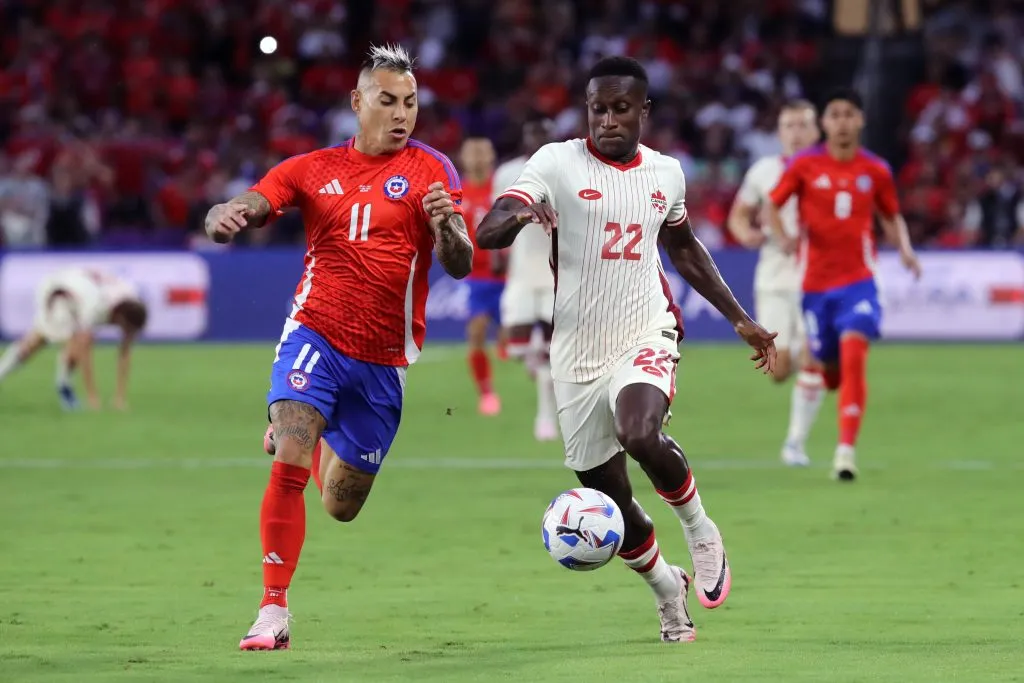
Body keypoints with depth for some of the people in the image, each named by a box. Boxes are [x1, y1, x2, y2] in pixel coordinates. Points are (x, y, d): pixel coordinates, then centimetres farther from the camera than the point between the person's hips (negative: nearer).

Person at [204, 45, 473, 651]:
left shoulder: (431, 170, 0)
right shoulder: (314, 168, 4)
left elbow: (461, 266, -6)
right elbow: (245, 210, -4)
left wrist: (446, 226, -29)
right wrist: (225, 218, -29)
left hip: (385, 361, 1)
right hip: (315, 335, -1)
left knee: (342, 507, 12)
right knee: (288, 466, -24)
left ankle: (320, 439, 47)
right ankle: (274, 611, -18)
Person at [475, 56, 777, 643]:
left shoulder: (666, 172, 5)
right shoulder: (558, 163, -7)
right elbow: (487, 234, -17)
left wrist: (741, 319, 25)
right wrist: (519, 214, -40)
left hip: (646, 336, 0)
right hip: (579, 353, 0)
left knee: (640, 435, -32)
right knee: (610, 502, 5)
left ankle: (701, 530, -5)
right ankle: (667, 589, 34)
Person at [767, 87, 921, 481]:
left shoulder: (876, 171, 3)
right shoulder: (804, 165, -1)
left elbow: (892, 216, 16)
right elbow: (772, 206, 3)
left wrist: (905, 248, -3)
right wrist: (783, 237, -17)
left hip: (858, 281, -1)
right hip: (815, 282, 1)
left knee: (853, 356, -21)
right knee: (827, 371, 7)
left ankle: (846, 450, -22)